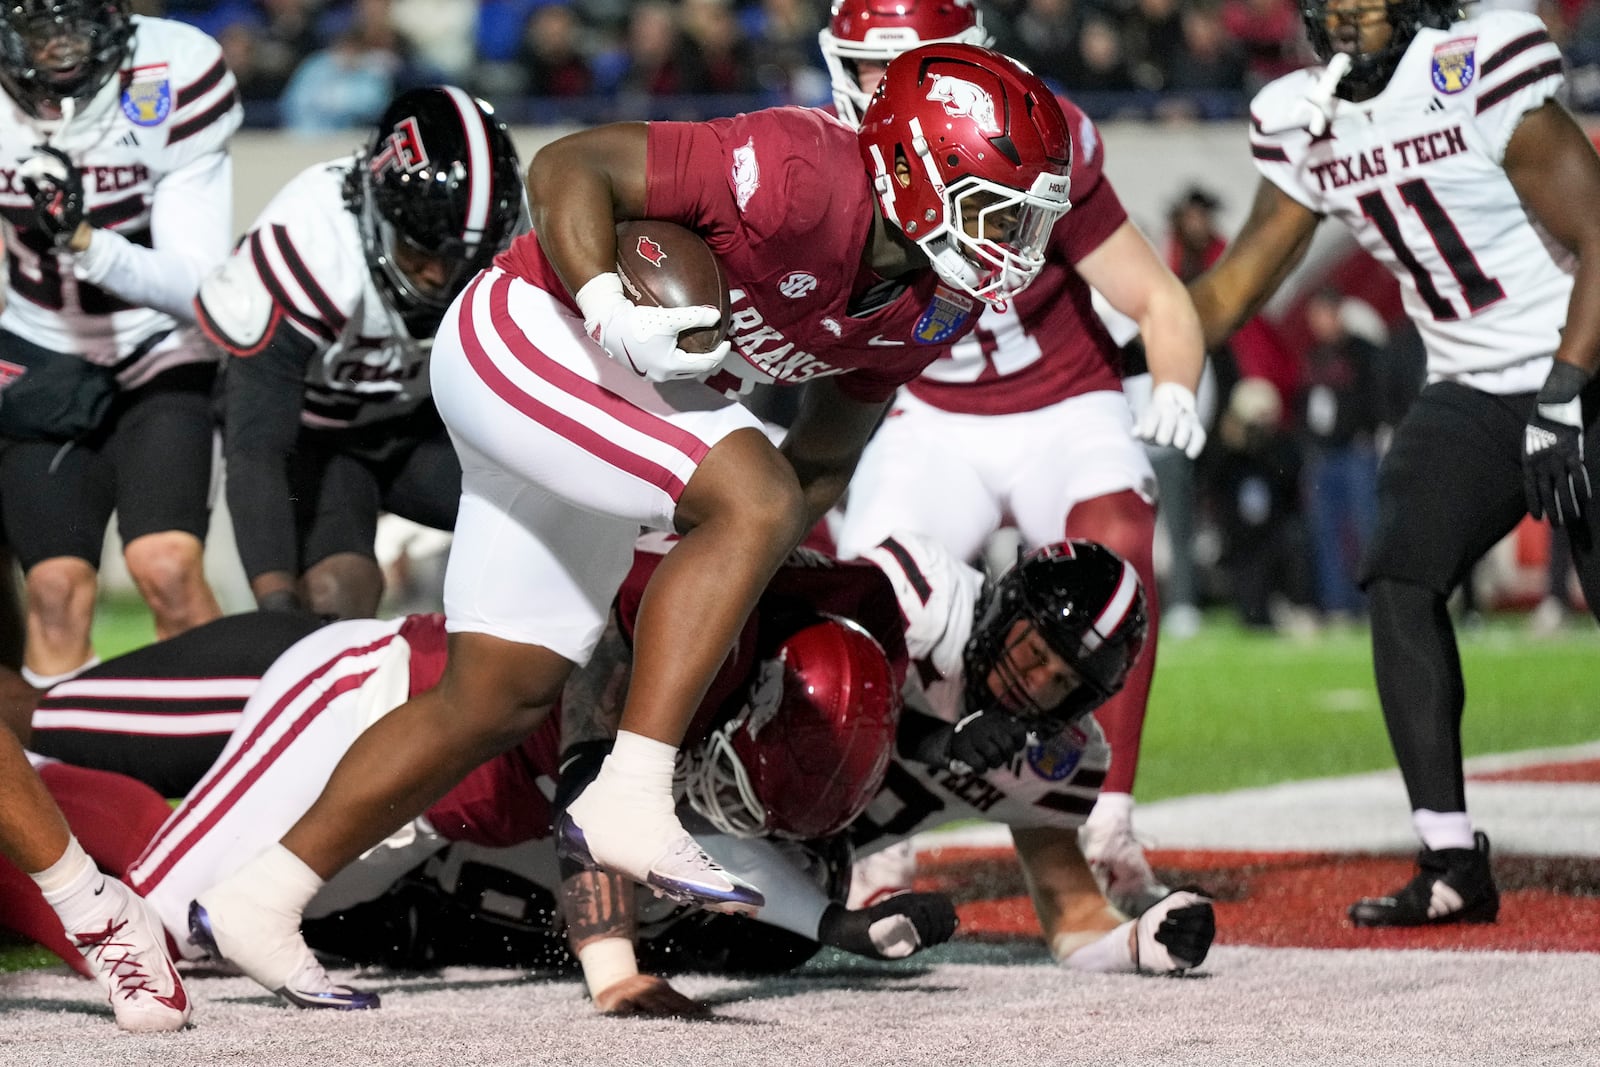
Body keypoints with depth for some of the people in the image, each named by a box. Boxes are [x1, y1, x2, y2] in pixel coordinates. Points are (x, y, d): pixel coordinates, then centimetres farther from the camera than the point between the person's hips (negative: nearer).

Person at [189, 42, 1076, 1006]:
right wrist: (610, 312, -35)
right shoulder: (803, 178, -27)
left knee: (502, 698, 9)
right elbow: (569, 167, -23)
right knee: (752, 498, -26)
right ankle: (629, 801, -26)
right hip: (528, 339, -9)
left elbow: (825, 457, 11)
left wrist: (744, 590, 3)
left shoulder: (933, 307, -2)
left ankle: (259, 899, 18)